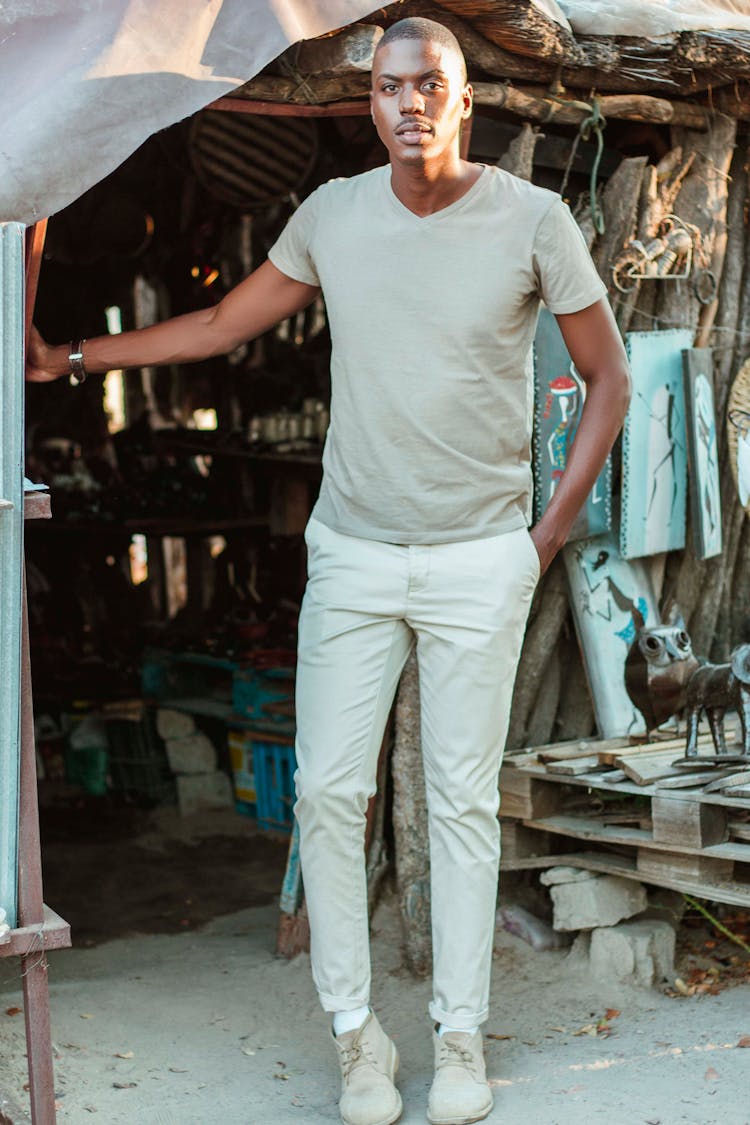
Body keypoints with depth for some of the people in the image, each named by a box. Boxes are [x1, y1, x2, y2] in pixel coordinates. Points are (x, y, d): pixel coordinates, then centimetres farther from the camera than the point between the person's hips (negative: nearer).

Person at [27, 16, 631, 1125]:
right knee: (329, 790, 0)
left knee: (464, 799, 5)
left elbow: (608, 377, 3)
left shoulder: (532, 219, -5)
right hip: (352, 554, 2)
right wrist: (73, 357, 9)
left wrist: (553, 527, -2)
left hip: (480, 558, -2)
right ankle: (356, 1033, 16)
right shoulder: (333, 214, 2)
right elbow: (223, 325, 12)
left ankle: (460, 1036, 19)